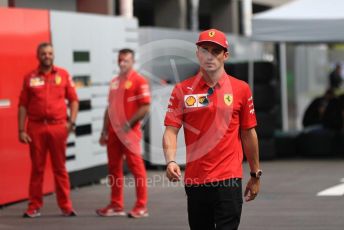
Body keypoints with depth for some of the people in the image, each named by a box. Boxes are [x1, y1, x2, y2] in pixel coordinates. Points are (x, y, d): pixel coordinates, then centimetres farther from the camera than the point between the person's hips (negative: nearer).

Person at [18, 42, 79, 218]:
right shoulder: (30, 78, 6)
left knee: (60, 167, 4)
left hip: (58, 126, 0)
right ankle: (34, 206, 10)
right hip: (36, 127, 0)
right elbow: (23, 105, 5)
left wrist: (71, 121, -5)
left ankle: (66, 206, 8)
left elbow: (73, 100, 7)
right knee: (37, 168, 5)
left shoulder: (63, 75, 7)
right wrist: (21, 130, -2)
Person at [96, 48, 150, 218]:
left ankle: (141, 207, -2)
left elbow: (145, 107, -14)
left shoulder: (139, 81, -7)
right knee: (114, 168, 9)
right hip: (114, 132, 7)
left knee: (136, 167, -4)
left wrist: (128, 124, -18)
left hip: (129, 132, -7)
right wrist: (105, 131, 15)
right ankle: (116, 205, 16)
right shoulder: (114, 82, 16)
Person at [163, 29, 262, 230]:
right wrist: (171, 161, -19)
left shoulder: (241, 89, 4)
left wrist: (255, 175, 13)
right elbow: (171, 130, -2)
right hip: (194, 180, 2)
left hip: (229, 179, -2)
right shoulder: (182, 90, 4)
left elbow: (248, 133, 9)